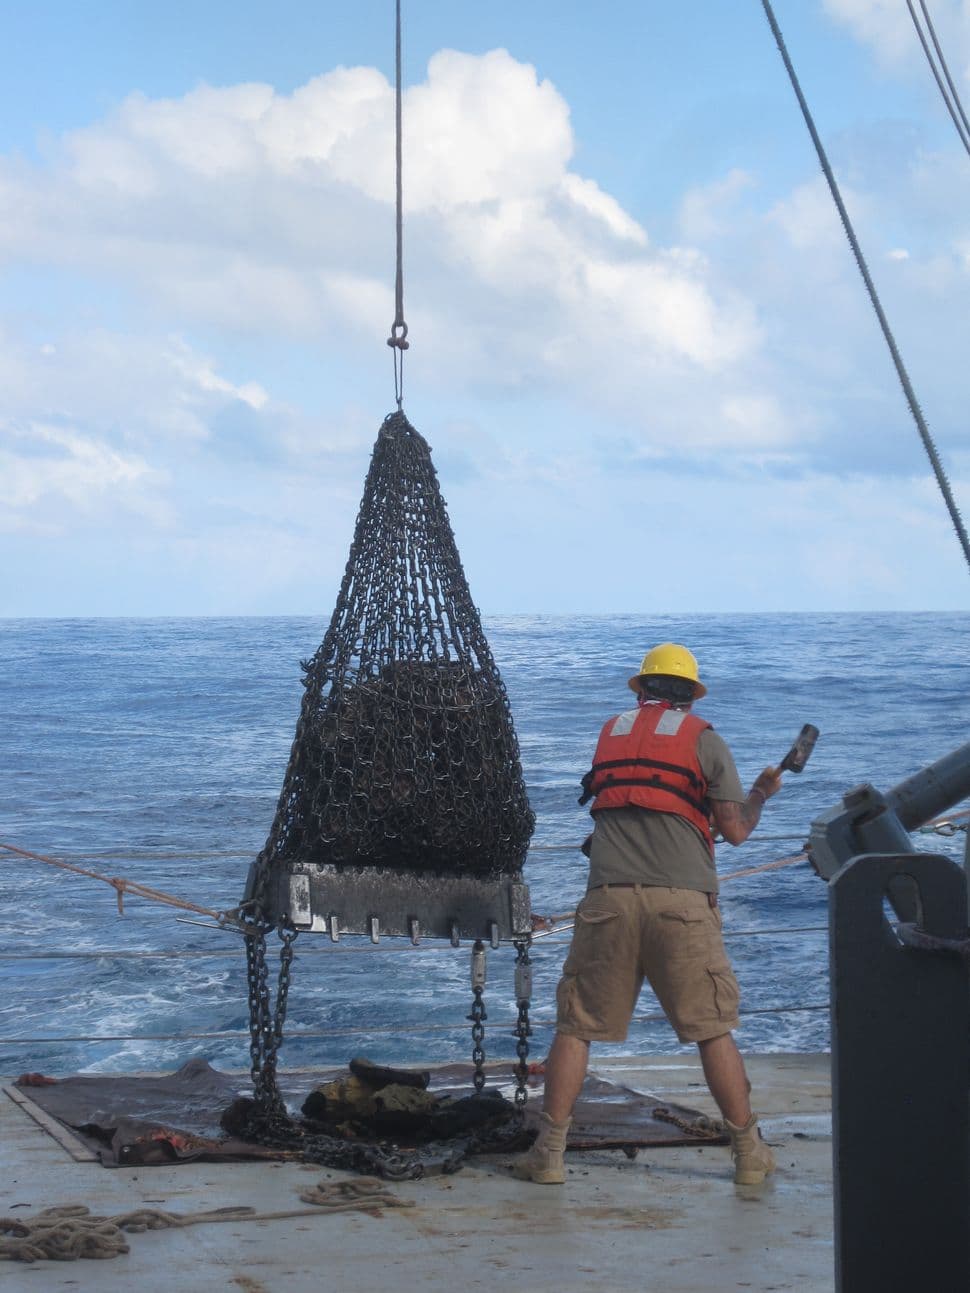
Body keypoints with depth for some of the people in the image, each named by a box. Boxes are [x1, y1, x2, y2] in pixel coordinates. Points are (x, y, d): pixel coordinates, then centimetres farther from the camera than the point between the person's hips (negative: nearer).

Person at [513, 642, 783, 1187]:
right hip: (682, 899, -2)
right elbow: (736, 830, 6)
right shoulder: (704, 739, 8)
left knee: (577, 1025, 8)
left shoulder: (610, 733, 18)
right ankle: (750, 1154, 12)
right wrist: (761, 794, 26)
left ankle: (549, 1152, 5)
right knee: (714, 1030, 6)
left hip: (609, 897, 2)